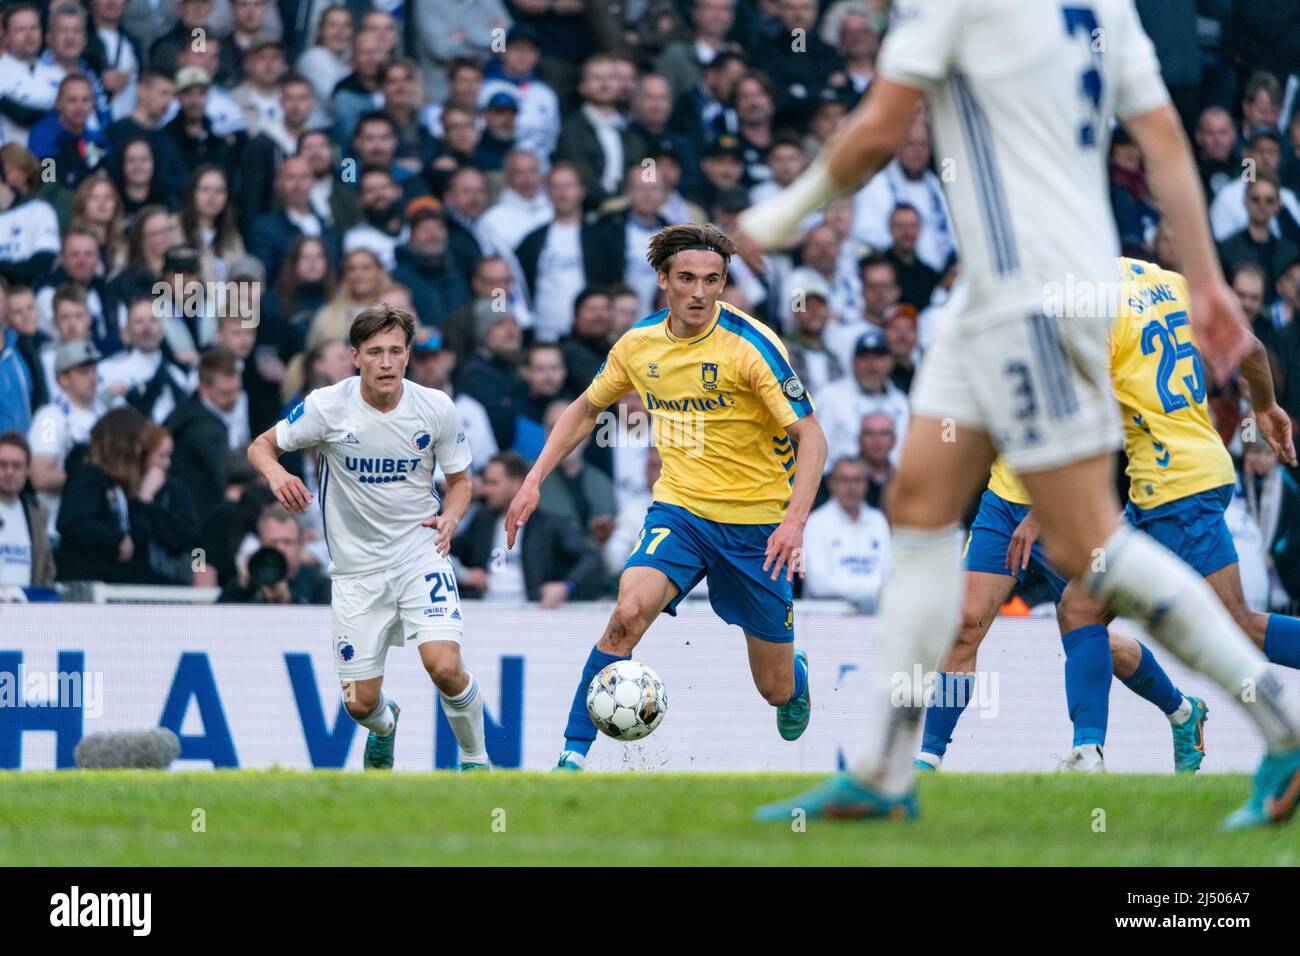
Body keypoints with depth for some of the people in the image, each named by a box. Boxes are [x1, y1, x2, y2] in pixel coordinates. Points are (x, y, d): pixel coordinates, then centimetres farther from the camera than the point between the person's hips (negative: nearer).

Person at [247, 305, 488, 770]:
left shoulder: (435, 408, -7)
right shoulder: (327, 406, -11)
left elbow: (460, 479, 9)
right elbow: (261, 446, 1)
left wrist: (449, 518, -13)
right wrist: (276, 474, -22)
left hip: (420, 552, -1)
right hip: (357, 569, 1)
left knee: (445, 667, -24)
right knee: (361, 703, 3)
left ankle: (475, 758, 4)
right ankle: (384, 727, 43)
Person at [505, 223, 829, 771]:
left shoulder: (750, 345, -16)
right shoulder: (640, 344, -2)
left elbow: (810, 436, -17)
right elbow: (587, 408, 16)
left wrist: (795, 519, -32)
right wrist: (534, 480, 7)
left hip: (756, 525, -2)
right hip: (678, 508, 2)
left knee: (776, 689, 6)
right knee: (629, 611, -29)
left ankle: (794, 675, 46)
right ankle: (573, 755, -21)